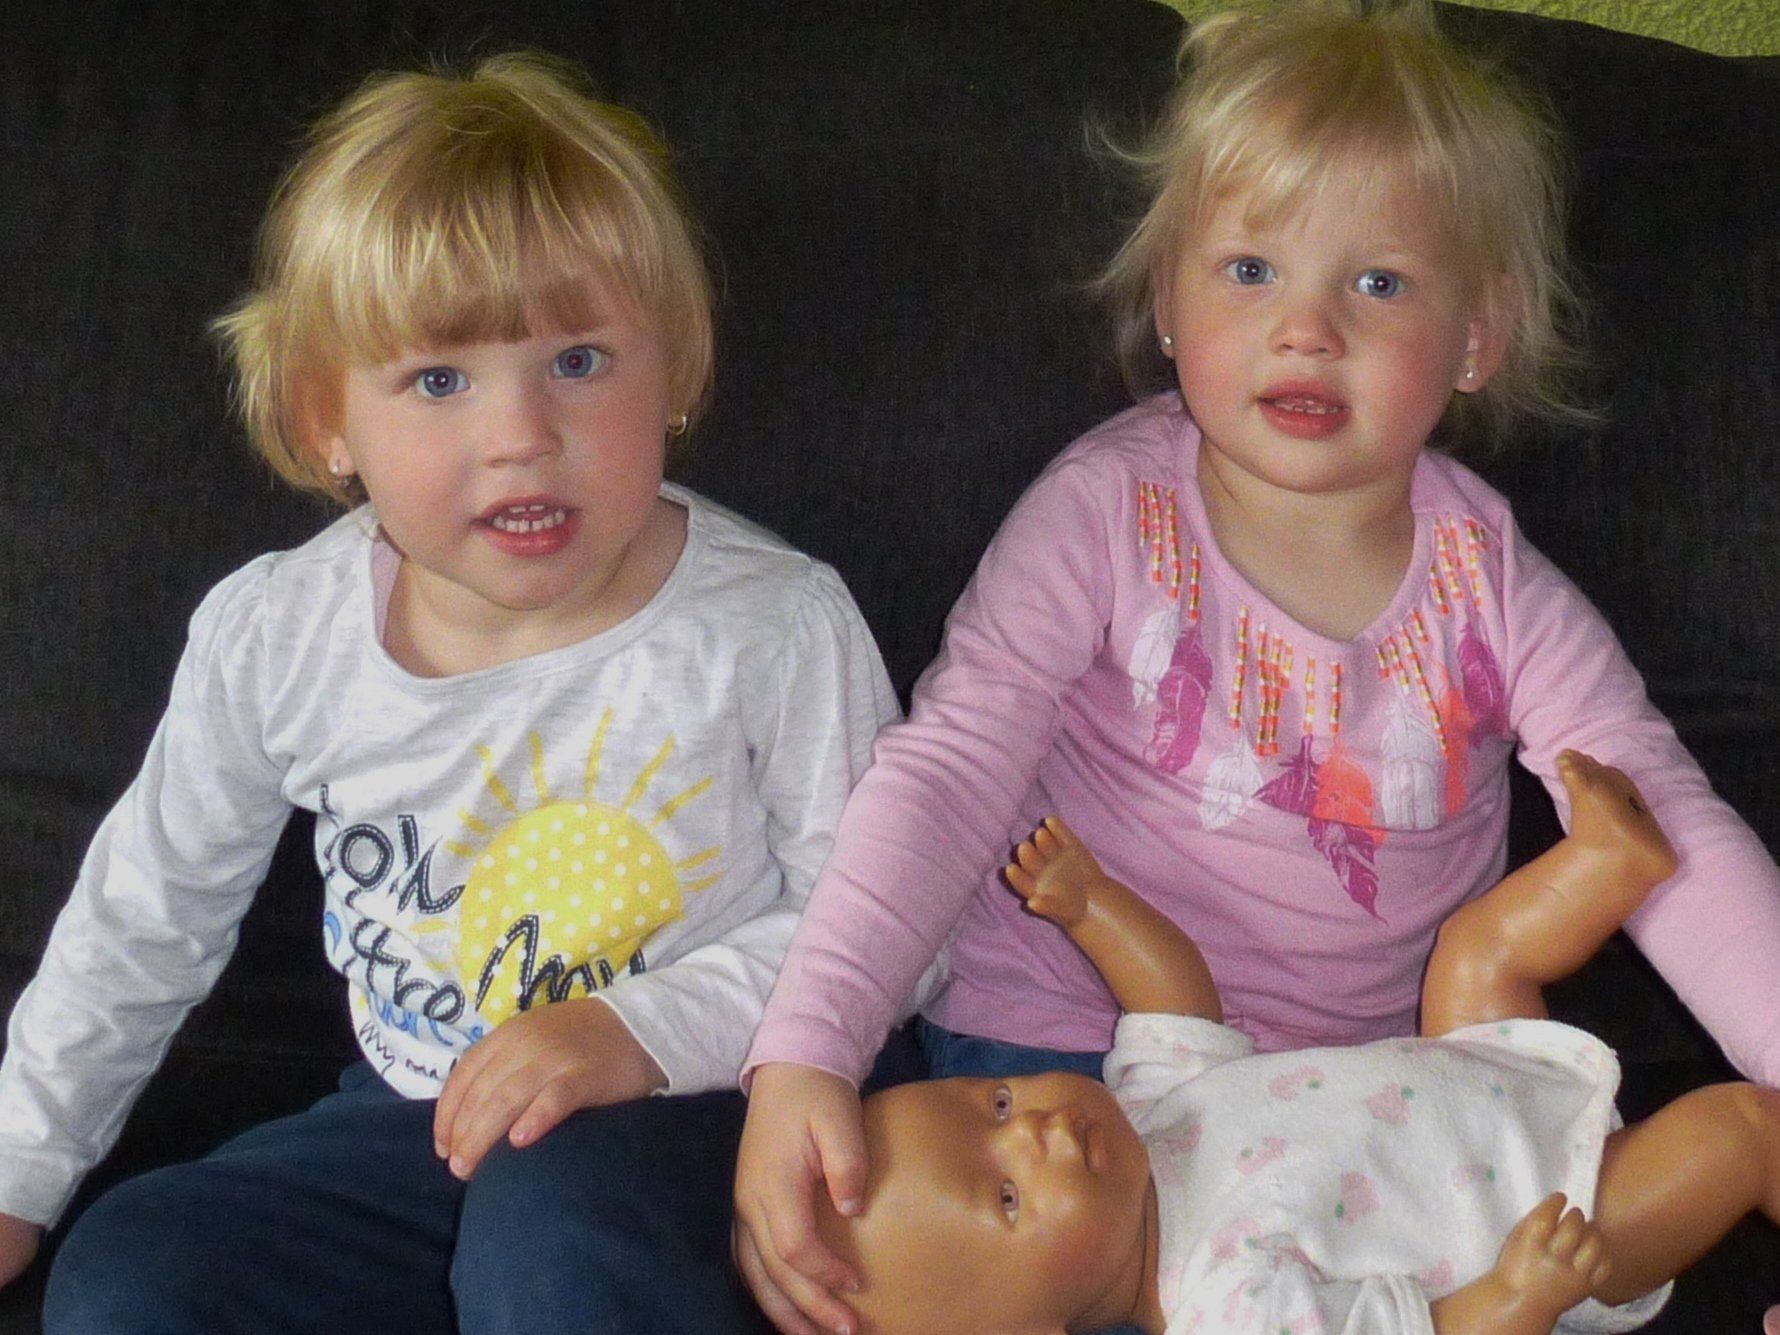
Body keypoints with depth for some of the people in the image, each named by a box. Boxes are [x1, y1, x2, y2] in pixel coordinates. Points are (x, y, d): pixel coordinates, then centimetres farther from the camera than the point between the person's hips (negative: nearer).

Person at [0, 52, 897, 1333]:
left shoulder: (777, 627, -16)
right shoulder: (274, 638, -5)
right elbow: (144, 920, 9)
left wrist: (645, 1033, -22)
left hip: (704, 1112, -5)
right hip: (417, 1121, 6)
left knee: (556, 1215, -36)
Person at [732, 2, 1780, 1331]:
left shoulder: (1486, 576, -3)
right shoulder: (1105, 514, -10)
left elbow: (1670, 830, -6)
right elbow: (946, 775, -17)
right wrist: (804, 1053, -31)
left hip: (1373, 1072, 3)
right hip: (1064, 1044, -2)